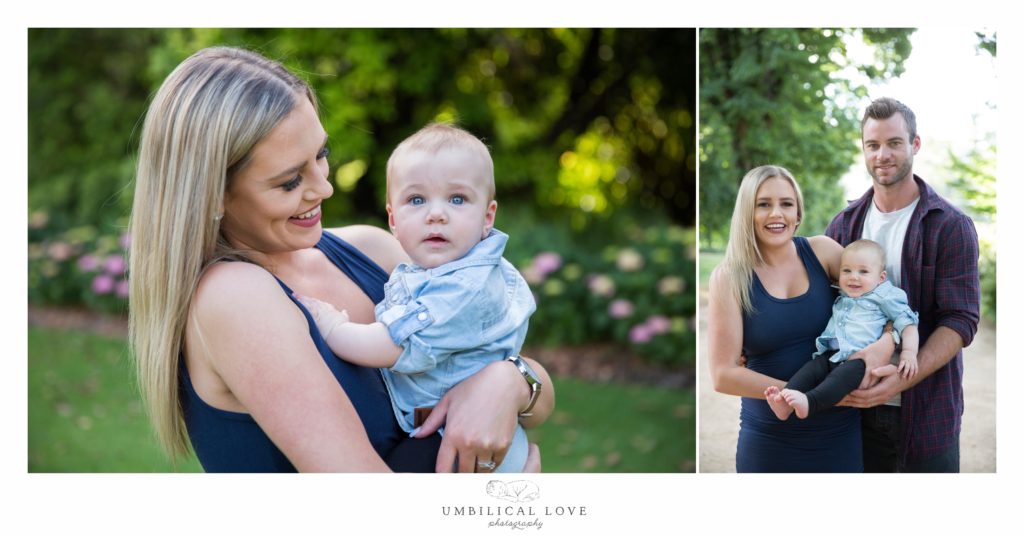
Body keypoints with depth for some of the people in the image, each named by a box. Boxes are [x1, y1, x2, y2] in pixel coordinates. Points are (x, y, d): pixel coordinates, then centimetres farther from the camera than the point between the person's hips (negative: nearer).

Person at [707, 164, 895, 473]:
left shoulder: (820, 251, -1)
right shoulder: (729, 277, -9)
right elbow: (723, 375, -13)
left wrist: (886, 343, -20)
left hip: (840, 433, 3)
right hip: (770, 439, -2)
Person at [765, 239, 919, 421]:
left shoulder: (884, 297, 9)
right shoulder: (841, 298, 26)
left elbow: (906, 322, 5)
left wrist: (909, 351, -8)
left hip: (860, 359, -6)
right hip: (831, 354, 6)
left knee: (846, 372, -37)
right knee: (812, 368, -23)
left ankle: (809, 402, -58)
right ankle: (786, 403, -44)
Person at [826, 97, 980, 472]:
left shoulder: (951, 226, -6)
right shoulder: (844, 224, 6)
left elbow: (961, 321, -12)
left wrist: (902, 380, -25)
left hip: (926, 407, -3)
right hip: (857, 404, 3)